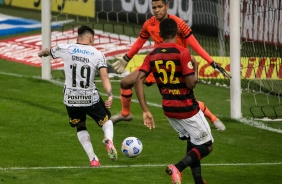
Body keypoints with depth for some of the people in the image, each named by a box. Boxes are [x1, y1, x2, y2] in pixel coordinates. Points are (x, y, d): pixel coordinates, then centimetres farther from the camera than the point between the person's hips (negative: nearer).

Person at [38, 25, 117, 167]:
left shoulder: (65, 49, 0)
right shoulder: (98, 54, -3)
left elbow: (48, 51, 22)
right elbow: (104, 76, -17)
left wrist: (42, 53, 45)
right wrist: (110, 95, -22)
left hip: (71, 100, 1)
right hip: (91, 99, -1)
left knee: (80, 127, 24)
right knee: (106, 120, 21)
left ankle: (93, 159, 9)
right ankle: (108, 140, -13)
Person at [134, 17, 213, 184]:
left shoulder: (152, 55, 1)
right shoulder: (182, 52, -16)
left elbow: (138, 80, -7)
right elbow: (191, 83, -20)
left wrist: (146, 111, -6)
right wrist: (195, 67, 1)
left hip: (168, 109, 6)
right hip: (187, 108, -6)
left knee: (192, 142, 24)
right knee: (207, 146, 5)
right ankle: (178, 168, -18)